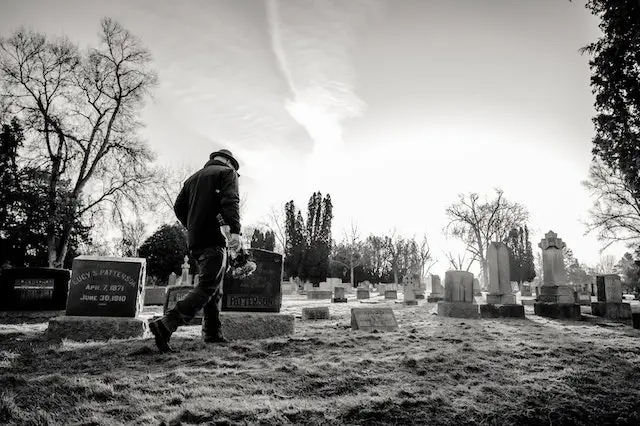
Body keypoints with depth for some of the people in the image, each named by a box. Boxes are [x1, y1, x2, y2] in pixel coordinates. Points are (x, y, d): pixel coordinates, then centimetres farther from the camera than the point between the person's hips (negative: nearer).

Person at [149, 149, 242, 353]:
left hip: (194, 240, 8)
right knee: (207, 287, -10)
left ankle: (212, 333, 18)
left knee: (215, 288, 15)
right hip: (213, 238, -8)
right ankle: (166, 325, -22)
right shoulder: (227, 172, 4)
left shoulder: (193, 177, 24)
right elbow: (230, 201, -14)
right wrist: (235, 231, -25)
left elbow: (179, 207, 17)